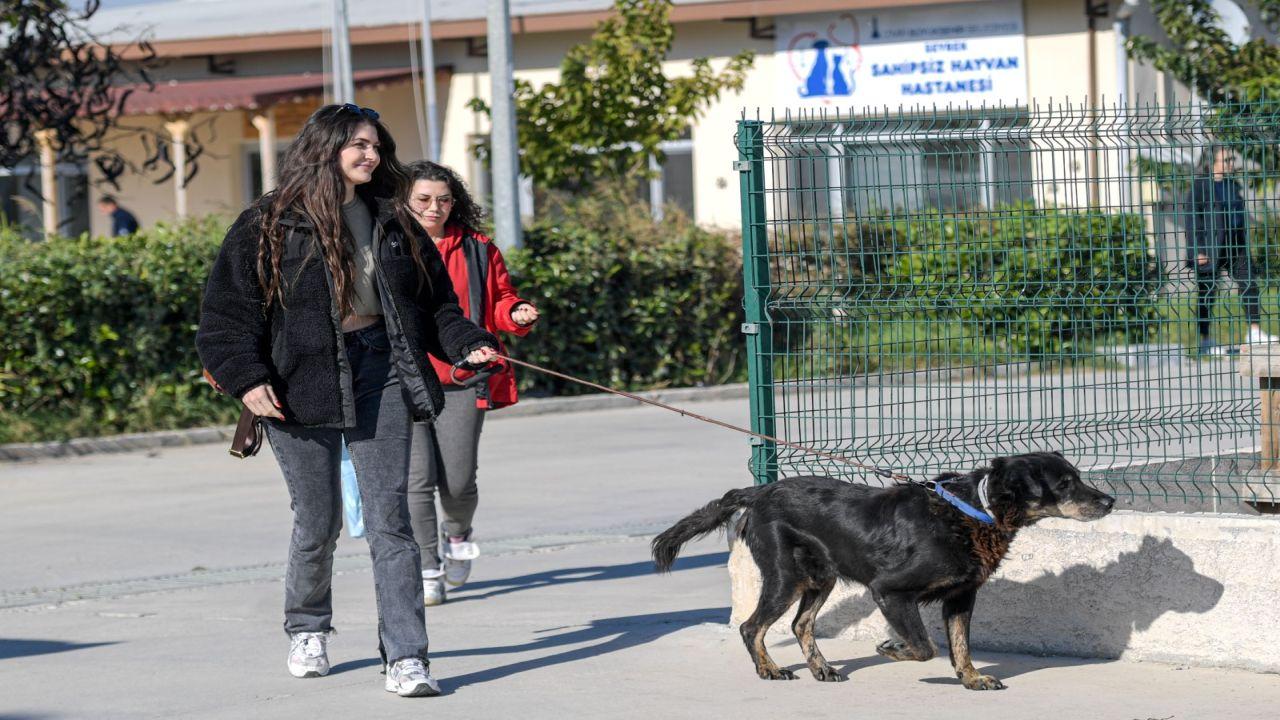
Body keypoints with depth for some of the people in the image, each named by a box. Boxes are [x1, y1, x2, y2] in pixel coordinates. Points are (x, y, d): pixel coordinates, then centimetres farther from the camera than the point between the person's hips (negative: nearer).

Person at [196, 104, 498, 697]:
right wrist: (246, 378, -13)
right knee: (317, 523, 6)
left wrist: (466, 343, 3)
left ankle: (405, 658, -8)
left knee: (389, 519, -6)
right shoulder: (268, 226, -2)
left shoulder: (392, 223, 12)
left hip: (379, 375, 3)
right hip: (301, 383, -2)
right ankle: (307, 630, 33)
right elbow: (226, 310, -3)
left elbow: (435, 299, 19)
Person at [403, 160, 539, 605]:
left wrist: (516, 314, -5)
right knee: (417, 478, -11)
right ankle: (428, 572, 1)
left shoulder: (477, 251, 10)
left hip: (461, 381, 1)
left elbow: (499, 301, 16)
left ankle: (457, 535, 34)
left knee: (458, 481, -1)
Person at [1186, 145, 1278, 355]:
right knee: (1207, 291, 0)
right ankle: (1205, 340, 7)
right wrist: (1197, 250, -16)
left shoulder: (1233, 184, 13)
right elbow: (1192, 218, -11)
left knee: (1249, 283, 3)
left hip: (1235, 244, 7)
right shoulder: (1199, 185, -9)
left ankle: (1255, 331, 10)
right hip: (1209, 247, -7)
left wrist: (1244, 243, 19)